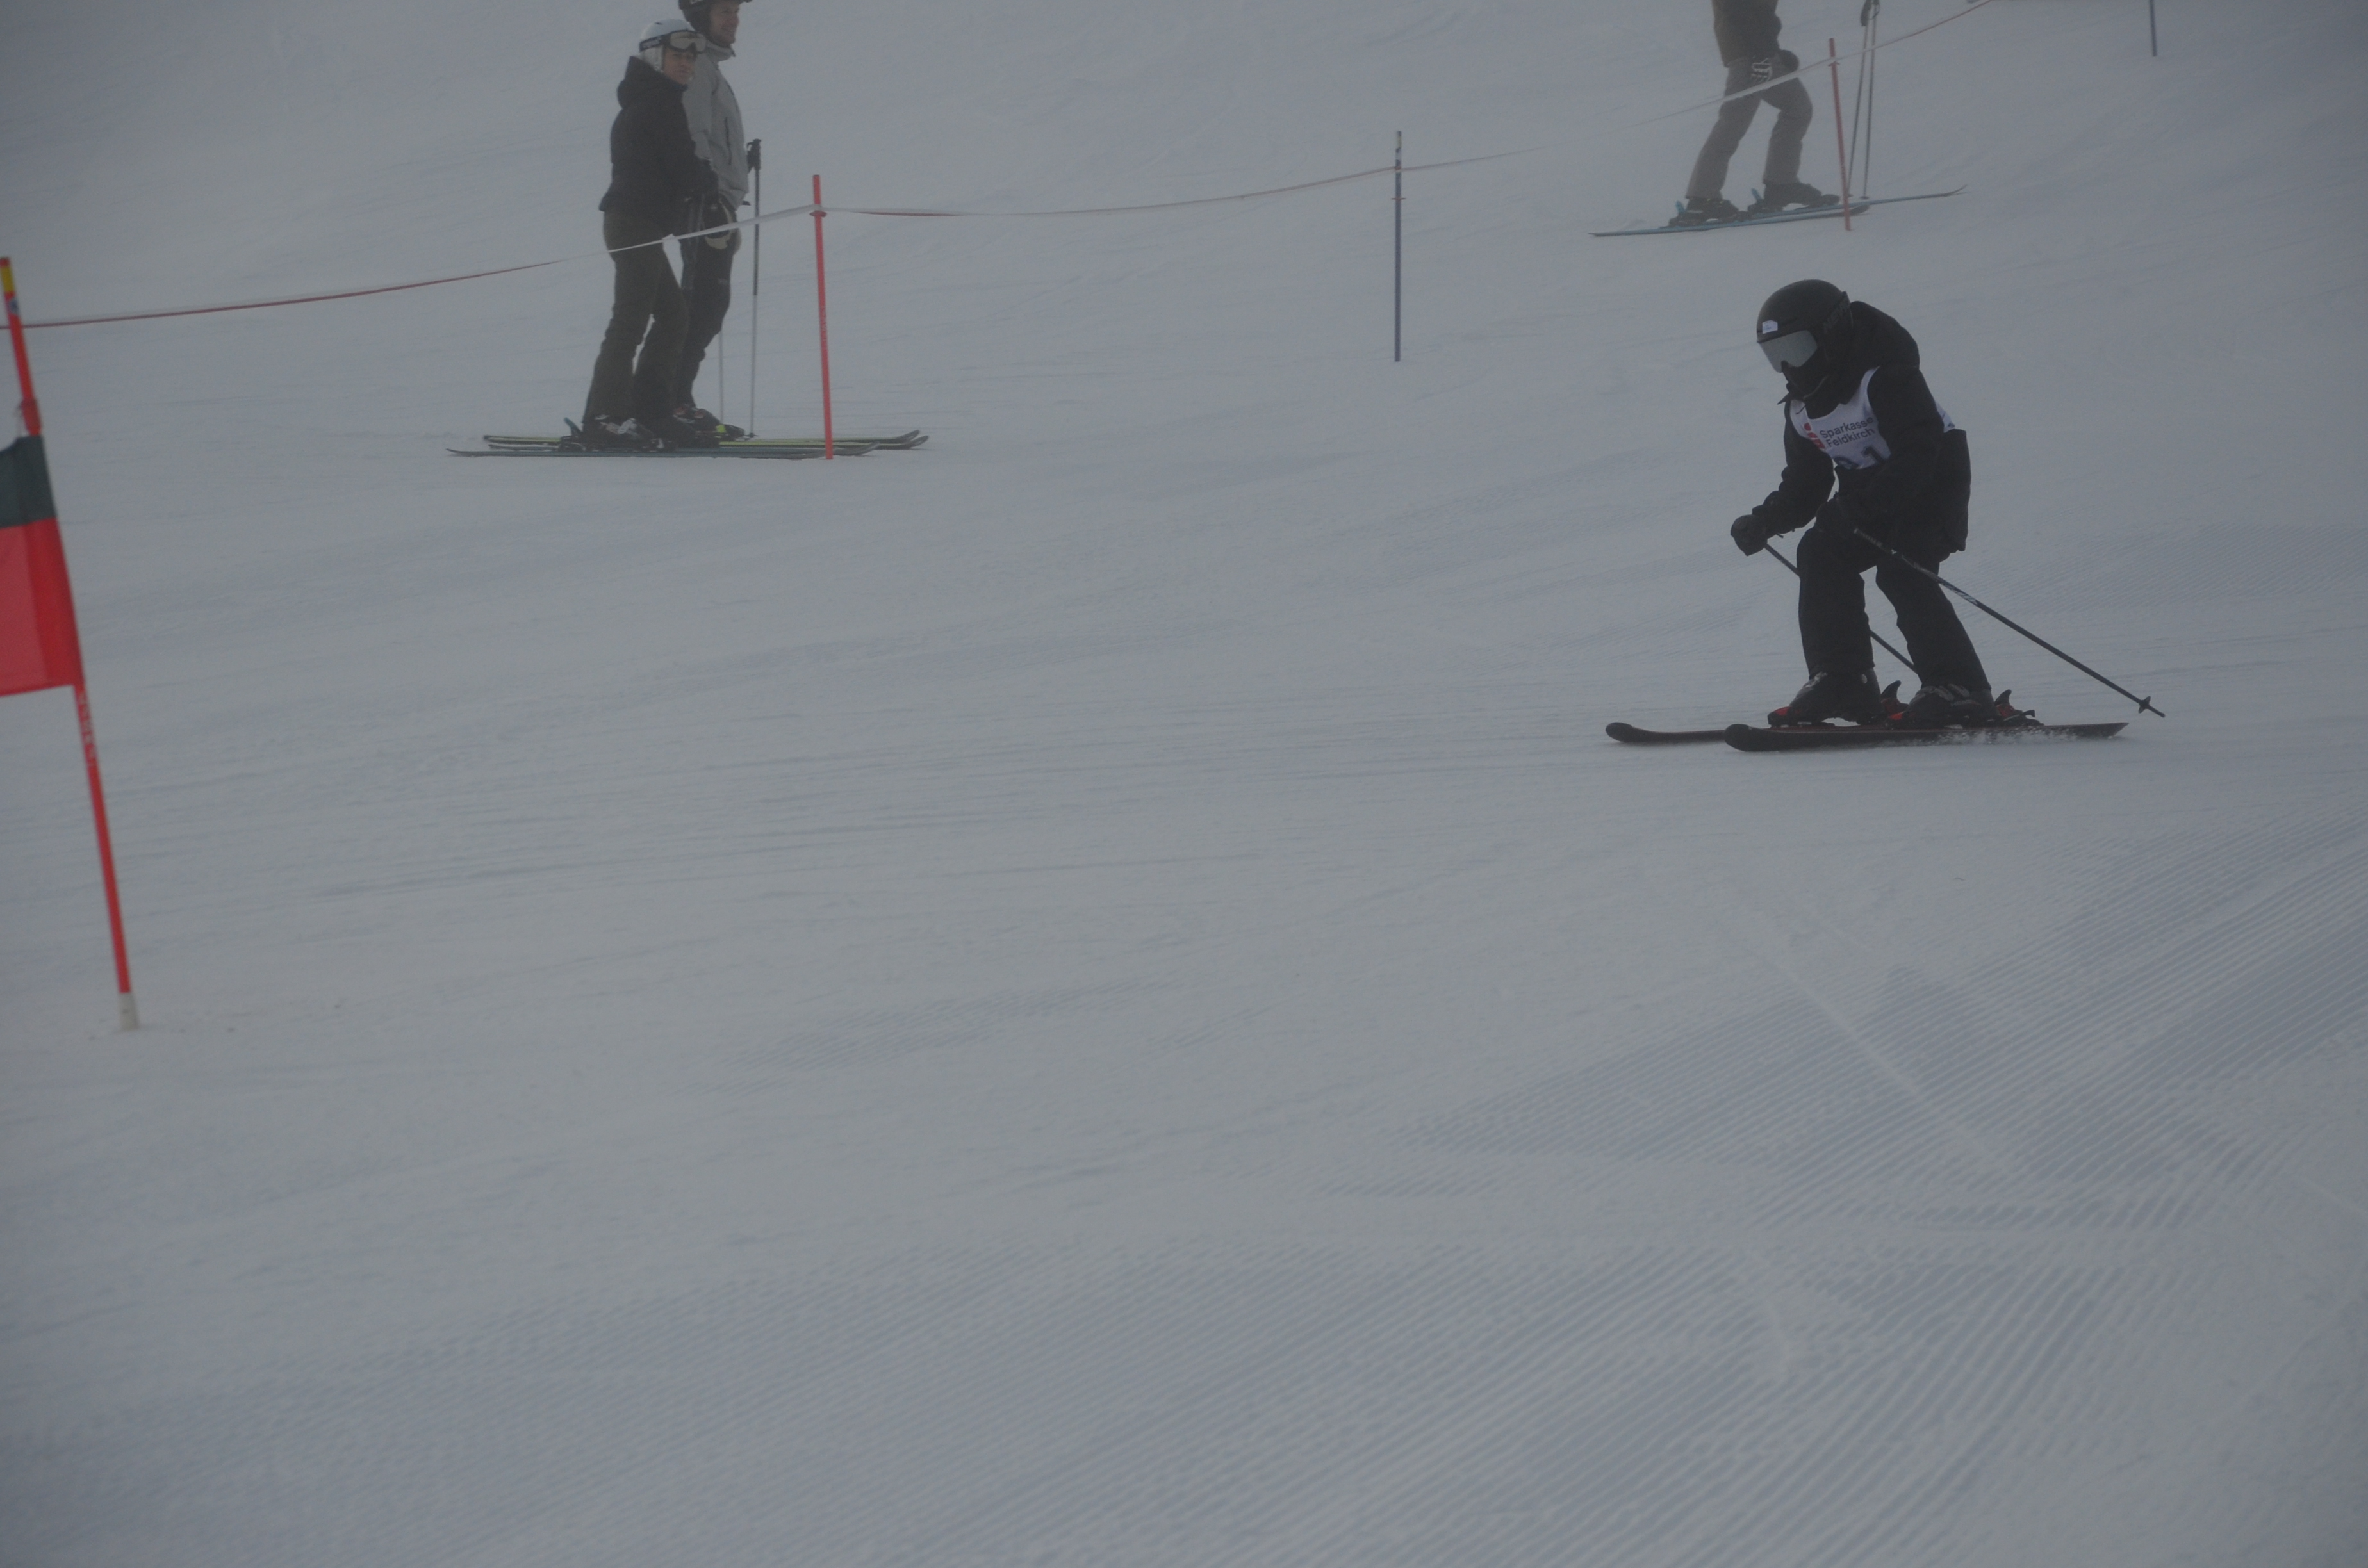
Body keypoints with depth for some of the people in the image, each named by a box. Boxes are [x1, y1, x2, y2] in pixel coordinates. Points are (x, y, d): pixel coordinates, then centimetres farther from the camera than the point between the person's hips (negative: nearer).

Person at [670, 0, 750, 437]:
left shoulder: (711, 66, 23)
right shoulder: (694, 65, -8)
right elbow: (692, 140, -17)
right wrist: (715, 205, -22)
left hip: (717, 206, 10)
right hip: (706, 204, -10)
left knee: (710, 305, 8)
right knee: (705, 304, -13)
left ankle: (673, 397, 9)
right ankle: (671, 400, -15)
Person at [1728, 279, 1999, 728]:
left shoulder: (1884, 378, -23)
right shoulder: (1802, 408, 4)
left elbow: (1919, 453, -32)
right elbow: (1804, 483, 8)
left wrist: (1867, 505, -43)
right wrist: (1765, 521, -8)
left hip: (1931, 484, -8)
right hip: (1868, 493, 8)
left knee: (1899, 571, -25)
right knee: (1820, 552, -9)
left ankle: (1959, 690, -24)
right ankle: (1842, 681, -7)